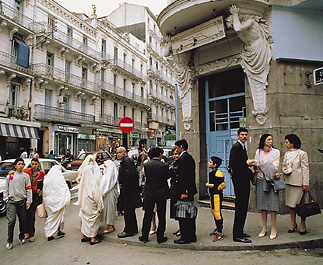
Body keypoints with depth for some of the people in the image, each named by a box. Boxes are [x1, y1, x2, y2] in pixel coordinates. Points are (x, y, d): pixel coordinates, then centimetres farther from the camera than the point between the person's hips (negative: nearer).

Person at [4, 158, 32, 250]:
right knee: (11, 220, -7)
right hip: (11, 201, -1)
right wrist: (6, 199, 2)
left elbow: (29, 189, 4)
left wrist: (28, 202, -1)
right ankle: (9, 241, 5)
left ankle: (21, 238, 22)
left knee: (23, 221, 5)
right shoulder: (10, 175, 7)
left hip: (22, 201, 1)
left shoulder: (26, 176, 5)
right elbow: (6, 188, 11)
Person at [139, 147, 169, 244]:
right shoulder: (164, 165, -13)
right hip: (162, 194, -2)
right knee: (161, 217, 11)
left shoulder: (146, 165, -8)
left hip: (149, 194, 2)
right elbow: (167, 176, 0)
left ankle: (144, 236, 21)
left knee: (147, 216, 13)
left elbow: (146, 175, 5)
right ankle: (160, 237, 18)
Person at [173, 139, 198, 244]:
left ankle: (185, 238, 5)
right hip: (190, 190, 10)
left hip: (184, 190, -10)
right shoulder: (190, 157, 16)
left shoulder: (183, 158, -14)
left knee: (183, 216, -2)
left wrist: (184, 192, -21)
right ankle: (191, 236, 25)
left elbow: (184, 175, -20)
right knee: (190, 215, 16)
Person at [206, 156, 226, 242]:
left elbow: (222, 185, -20)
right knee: (213, 212, 17)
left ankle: (220, 233, 0)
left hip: (217, 195, -10)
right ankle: (217, 229, 32)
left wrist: (212, 186, -17)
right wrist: (208, 184, 6)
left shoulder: (218, 174, -17)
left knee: (217, 213, -7)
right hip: (212, 195, 10)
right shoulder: (210, 172, 12)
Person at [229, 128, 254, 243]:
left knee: (243, 207, 14)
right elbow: (232, 164, -20)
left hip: (244, 180, 10)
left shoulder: (242, 147, 19)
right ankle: (237, 235, 1)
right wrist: (246, 164, -22)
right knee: (240, 208, -7)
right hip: (239, 180, -10)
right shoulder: (236, 147, -11)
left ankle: (239, 232, 25)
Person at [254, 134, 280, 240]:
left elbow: (275, 165, -1)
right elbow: (256, 165, 5)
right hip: (261, 179, 2)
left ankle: (273, 228, 8)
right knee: (262, 203, 5)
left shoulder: (276, 151, 6)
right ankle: (264, 228, 15)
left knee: (272, 203, -3)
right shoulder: (258, 151, 10)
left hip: (271, 179, -2)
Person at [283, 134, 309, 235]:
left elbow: (305, 169, -8)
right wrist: (285, 171, -2)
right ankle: (293, 224, 22)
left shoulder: (302, 154, -7)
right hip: (289, 181, 6)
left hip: (299, 182, -6)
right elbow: (284, 165, 22)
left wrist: (305, 184, -11)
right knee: (291, 204, 10)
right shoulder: (287, 154, 12)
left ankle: (302, 225, 17)